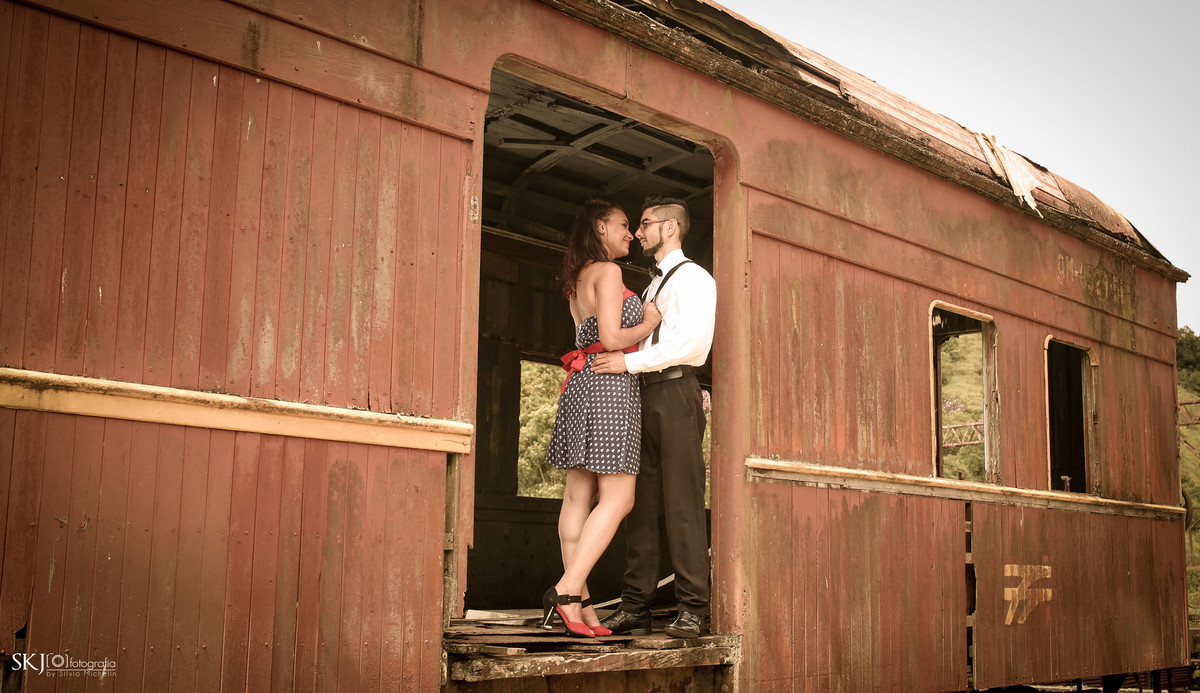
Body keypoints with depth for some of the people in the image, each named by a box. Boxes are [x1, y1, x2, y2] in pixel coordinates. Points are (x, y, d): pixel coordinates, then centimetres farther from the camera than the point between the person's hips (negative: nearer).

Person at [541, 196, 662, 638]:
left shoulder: (579, 279, 22)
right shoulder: (608, 272, -6)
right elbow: (611, 338, -15)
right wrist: (649, 322, 1)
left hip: (581, 382, 9)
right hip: (610, 382, -9)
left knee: (579, 495, 3)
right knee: (618, 497, -10)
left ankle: (579, 605, 4)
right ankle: (567, 591, -18)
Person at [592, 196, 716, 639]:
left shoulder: (693, 278, 1)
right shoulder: (653, 286, 27)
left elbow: (693, 342, -14)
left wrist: (628, 361, -17)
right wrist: (599, 360, 11)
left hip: (675, 392, -8)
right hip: (646, 395, 8)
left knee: (682, 503, -9)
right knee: (642, 504, 3)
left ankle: (692, 611, -6)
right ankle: (635, 609, 3)